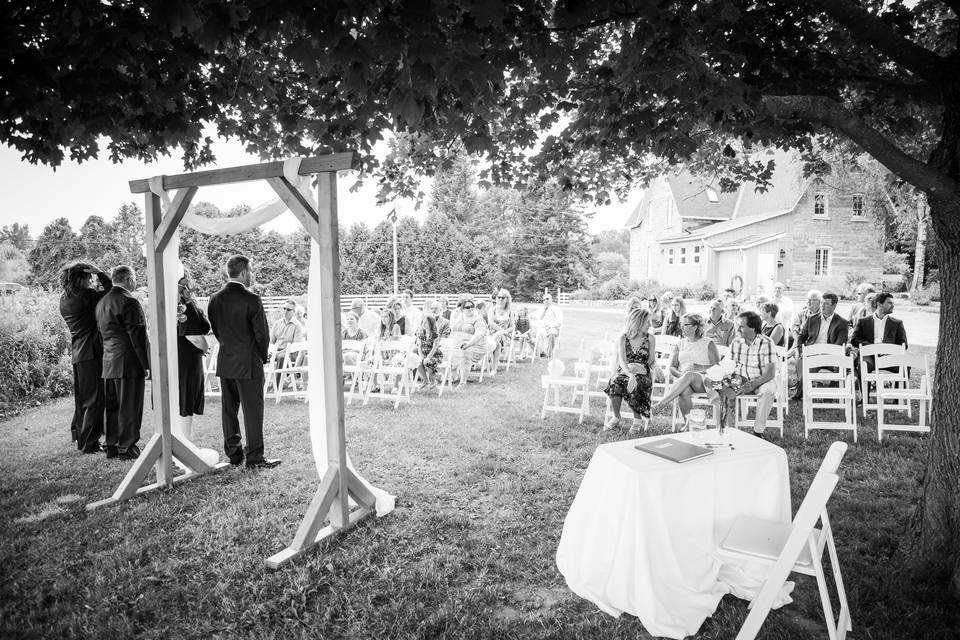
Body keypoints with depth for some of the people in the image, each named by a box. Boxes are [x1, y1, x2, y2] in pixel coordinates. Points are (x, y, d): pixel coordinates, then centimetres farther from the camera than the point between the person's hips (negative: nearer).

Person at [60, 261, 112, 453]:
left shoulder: (64, 300, 11)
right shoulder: (85, 296, -15)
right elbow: (110, 290, -8)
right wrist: (97, 271, -1)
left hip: (77, 353, 9)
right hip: (92, 352, -9)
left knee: (82, 398, 18)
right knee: (95, 399, -3)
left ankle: (79, 437, 27)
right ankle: (89, 442, 0)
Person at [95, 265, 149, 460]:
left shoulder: (102, 302, 14)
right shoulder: (129, 302, -14)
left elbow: (101, 332, 19)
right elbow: (138, 336, -17)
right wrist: (146, 364, -13)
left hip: (108, 362, 9)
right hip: (129, 363, -9)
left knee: (112, 406, 15)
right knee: (129, 406, -1)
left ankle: (111, 446, 23)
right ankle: (126, 448, 5)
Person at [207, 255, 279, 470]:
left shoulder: (215, 300, 4)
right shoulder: (251, 299, -15)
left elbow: (215, 330, 10)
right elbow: (262, 334, -13)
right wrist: (262, 357, 4)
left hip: (224, 363, 6)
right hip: (249, 364, -6)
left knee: (229, 409, 13)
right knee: (253, 411, 1)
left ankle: (233, 453, 22)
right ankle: (255, 458, 5)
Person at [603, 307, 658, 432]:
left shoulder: (650, 338, 8)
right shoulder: (622, 338, 2)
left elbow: (651, 361, 10)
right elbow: (622, 361, -13)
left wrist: (656, 368, -13)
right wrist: (630, 374, -31)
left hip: (643, 375, 0)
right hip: (624, 372, 0)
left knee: (634, 385, -35)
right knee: (616, 381, -35)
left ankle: (638, 419, -11)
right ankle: (615, 416, -14)